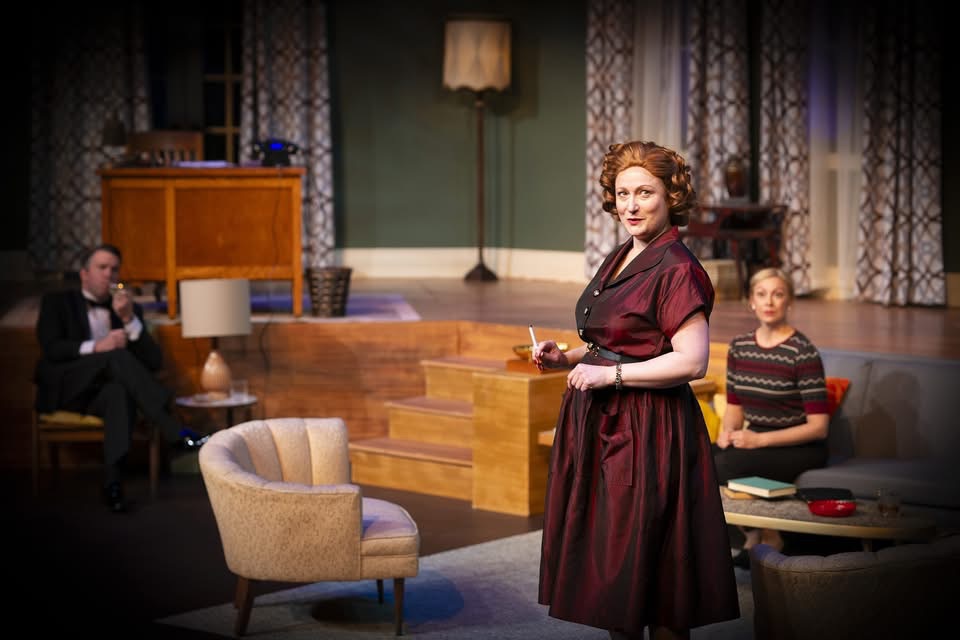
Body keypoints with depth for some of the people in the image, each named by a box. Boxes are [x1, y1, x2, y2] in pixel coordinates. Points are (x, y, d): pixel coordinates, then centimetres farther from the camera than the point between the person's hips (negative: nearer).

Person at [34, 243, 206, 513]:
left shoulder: (130, 309, 19)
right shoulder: (56, 302, 13)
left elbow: (154, 361, 6)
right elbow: (51, 348, -5)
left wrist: (129, 319, -7)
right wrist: (95, 347, -20)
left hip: (108, 389, 2)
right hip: (66, 387, -2)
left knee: (122, 393, -37)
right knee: (118, 355, -32)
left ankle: (113, 480, -48)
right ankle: (174, 432, -41)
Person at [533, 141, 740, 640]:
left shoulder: (677, 270, -15)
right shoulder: (619, 260, 13)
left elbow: (692, 361, -21)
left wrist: (610, 375, -19)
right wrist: (566, 358, 6)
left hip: (647, 430, -9)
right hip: (599, 425, 9)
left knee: (640, 557, -1)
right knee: (603, 556, 13)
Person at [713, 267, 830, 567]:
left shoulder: (803, 352, -14)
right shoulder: (739, 346, 6)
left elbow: (818, 427, -15)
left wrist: (760, 440, -23)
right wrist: (727, 430, -9)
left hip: (800, 449, -6)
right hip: (754, 440, 6)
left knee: (725, 464, -31)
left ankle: (766, 537, -5)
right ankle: (754, 534, -4)